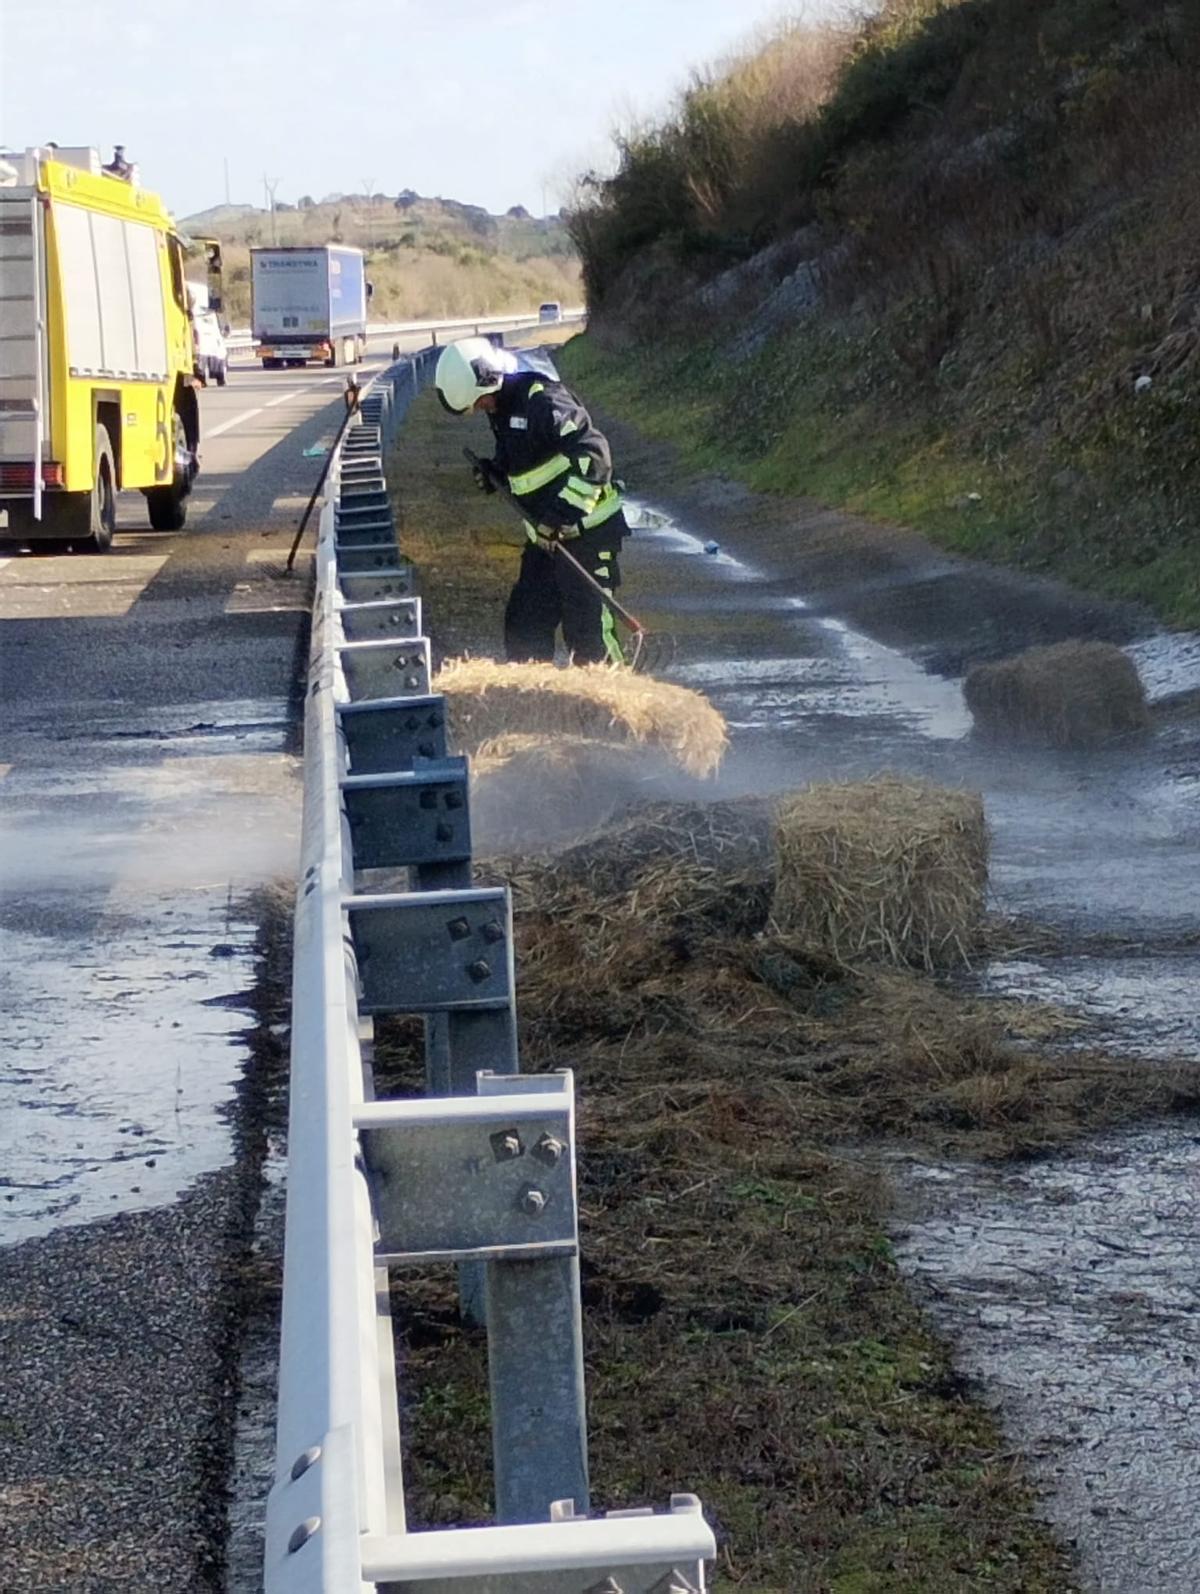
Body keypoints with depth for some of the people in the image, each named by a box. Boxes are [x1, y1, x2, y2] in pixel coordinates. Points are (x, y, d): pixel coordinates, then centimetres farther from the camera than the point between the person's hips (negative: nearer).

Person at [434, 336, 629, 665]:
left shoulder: (542, 398, -20)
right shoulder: (500, 409, 10)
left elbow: (593, 452, -26)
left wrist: (569, 506, -31)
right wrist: (495, 474, 5)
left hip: (585, 531, -10)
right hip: (545, 535, 10)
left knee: (588, 627, -9)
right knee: (524, 621, 12)